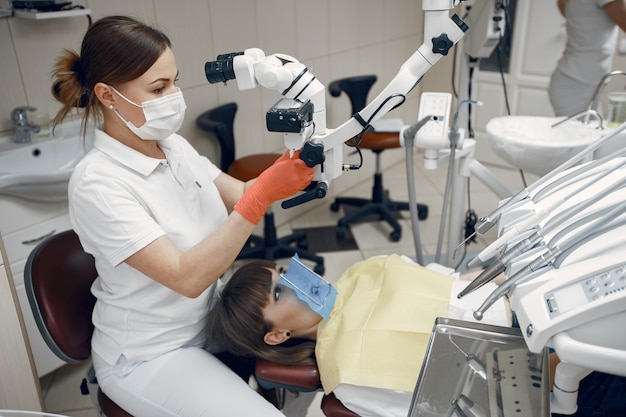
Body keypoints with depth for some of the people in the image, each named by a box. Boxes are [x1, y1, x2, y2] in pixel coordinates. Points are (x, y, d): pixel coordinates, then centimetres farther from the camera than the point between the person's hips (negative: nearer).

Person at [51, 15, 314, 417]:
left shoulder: (174, 146, -3)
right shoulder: (96, 183, -25)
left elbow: (240, 196, 2)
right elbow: (187, 277, -30)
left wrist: (288, 168, -17)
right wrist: (264, 195, -35)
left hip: (208, 320, 7)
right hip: (148, 357, -7)